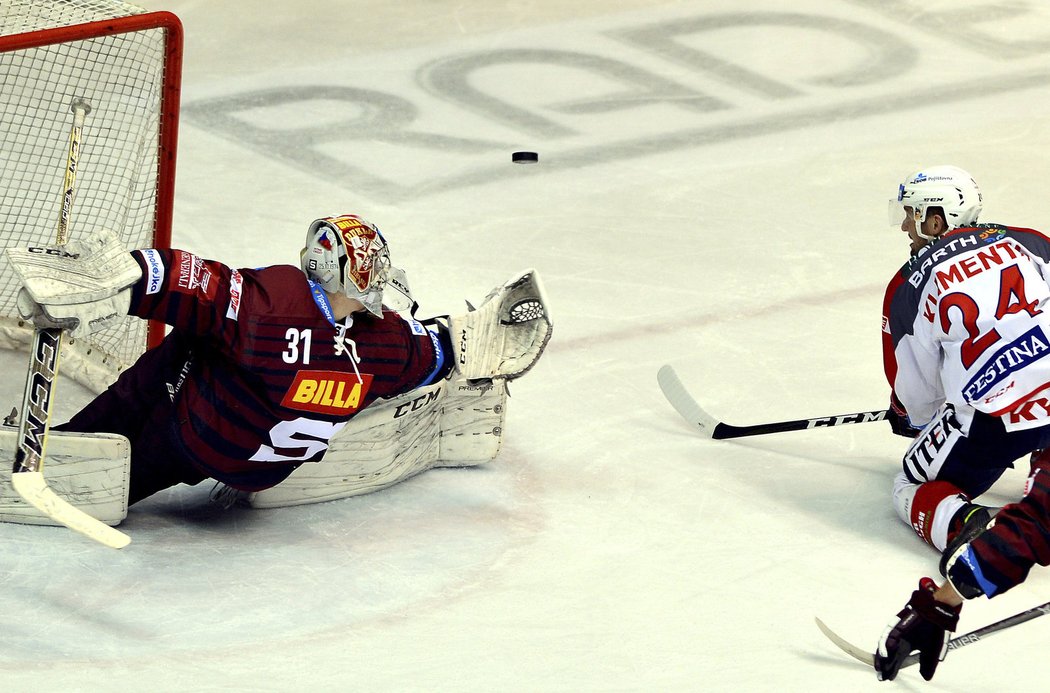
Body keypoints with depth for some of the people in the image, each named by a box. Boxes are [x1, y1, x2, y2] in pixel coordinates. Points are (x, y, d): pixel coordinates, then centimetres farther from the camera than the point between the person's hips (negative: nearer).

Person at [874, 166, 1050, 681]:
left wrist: (910, 419, 39)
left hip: (993, 412, -4)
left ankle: (968, 528, -15)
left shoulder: (910, 287, 6)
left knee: (915, 490, 16)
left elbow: (915, 394, 15)